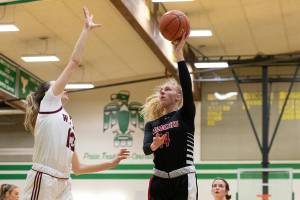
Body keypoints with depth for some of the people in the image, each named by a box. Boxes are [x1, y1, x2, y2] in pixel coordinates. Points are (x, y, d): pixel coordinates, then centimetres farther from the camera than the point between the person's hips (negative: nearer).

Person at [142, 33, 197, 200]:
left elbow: (187, 85, -11)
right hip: (159, 181, 4)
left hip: (183, 180, -4)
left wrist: (179, 52, -15)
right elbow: (146, 148, -3)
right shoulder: (151, 123, 13)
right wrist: (154, 145, -27)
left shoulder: (185, 115, 3)